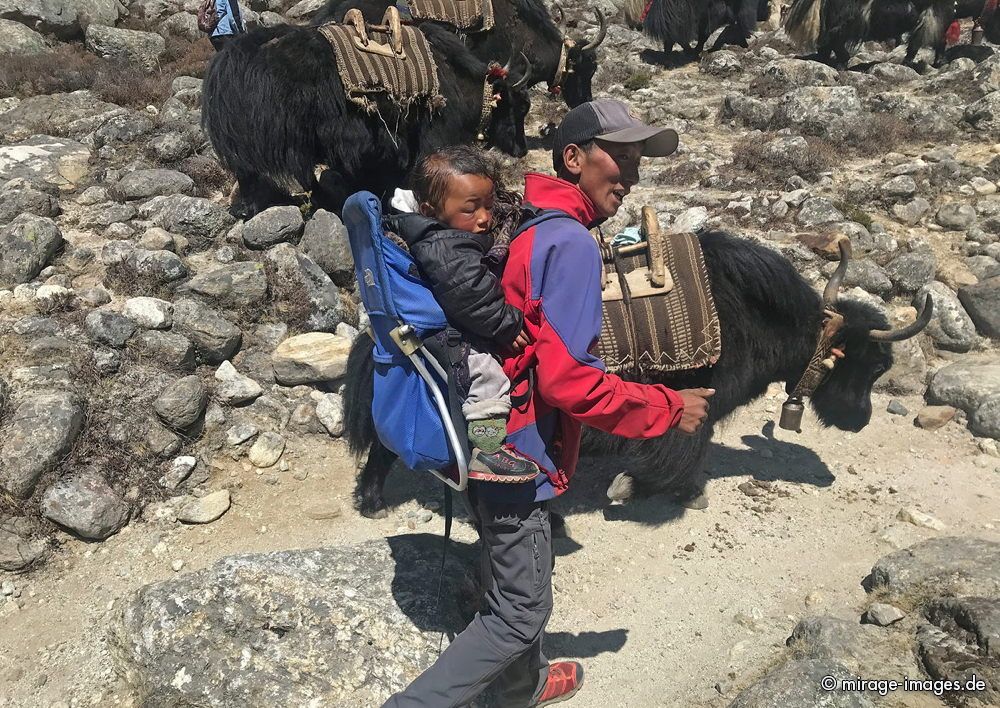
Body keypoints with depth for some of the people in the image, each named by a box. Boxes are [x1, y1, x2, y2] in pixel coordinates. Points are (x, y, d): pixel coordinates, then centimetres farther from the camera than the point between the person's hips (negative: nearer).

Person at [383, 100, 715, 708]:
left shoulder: (524, 226, 6)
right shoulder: (573, 244, -22)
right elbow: (566, 380, -27)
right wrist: (669, 408, -16)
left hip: (487, 437, 10)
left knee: (516, 578, 28)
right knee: (521, 612, 7)